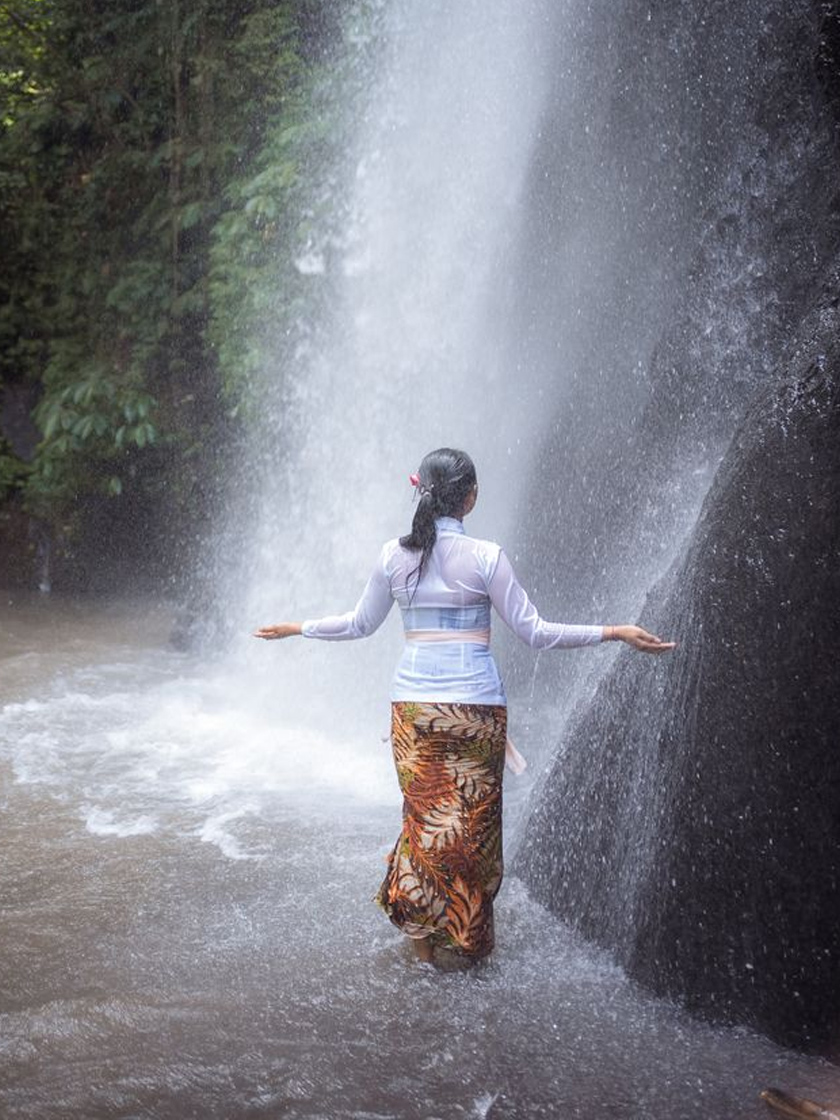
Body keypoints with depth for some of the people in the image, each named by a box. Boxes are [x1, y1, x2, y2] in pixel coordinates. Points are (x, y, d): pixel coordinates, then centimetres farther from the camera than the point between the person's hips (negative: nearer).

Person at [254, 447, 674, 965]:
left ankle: (423, 937, 19)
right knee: (473, 820, 10)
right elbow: (534, 631, -6)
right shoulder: (485, 556, -8)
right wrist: (615, 633, -2)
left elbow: (360, 624, 12)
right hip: (476, 702, -3)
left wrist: (297, 628, 29)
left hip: (413, 702, 3)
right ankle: (469, 937, 20)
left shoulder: (394, 555, 1)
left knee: (424, 816, 13)